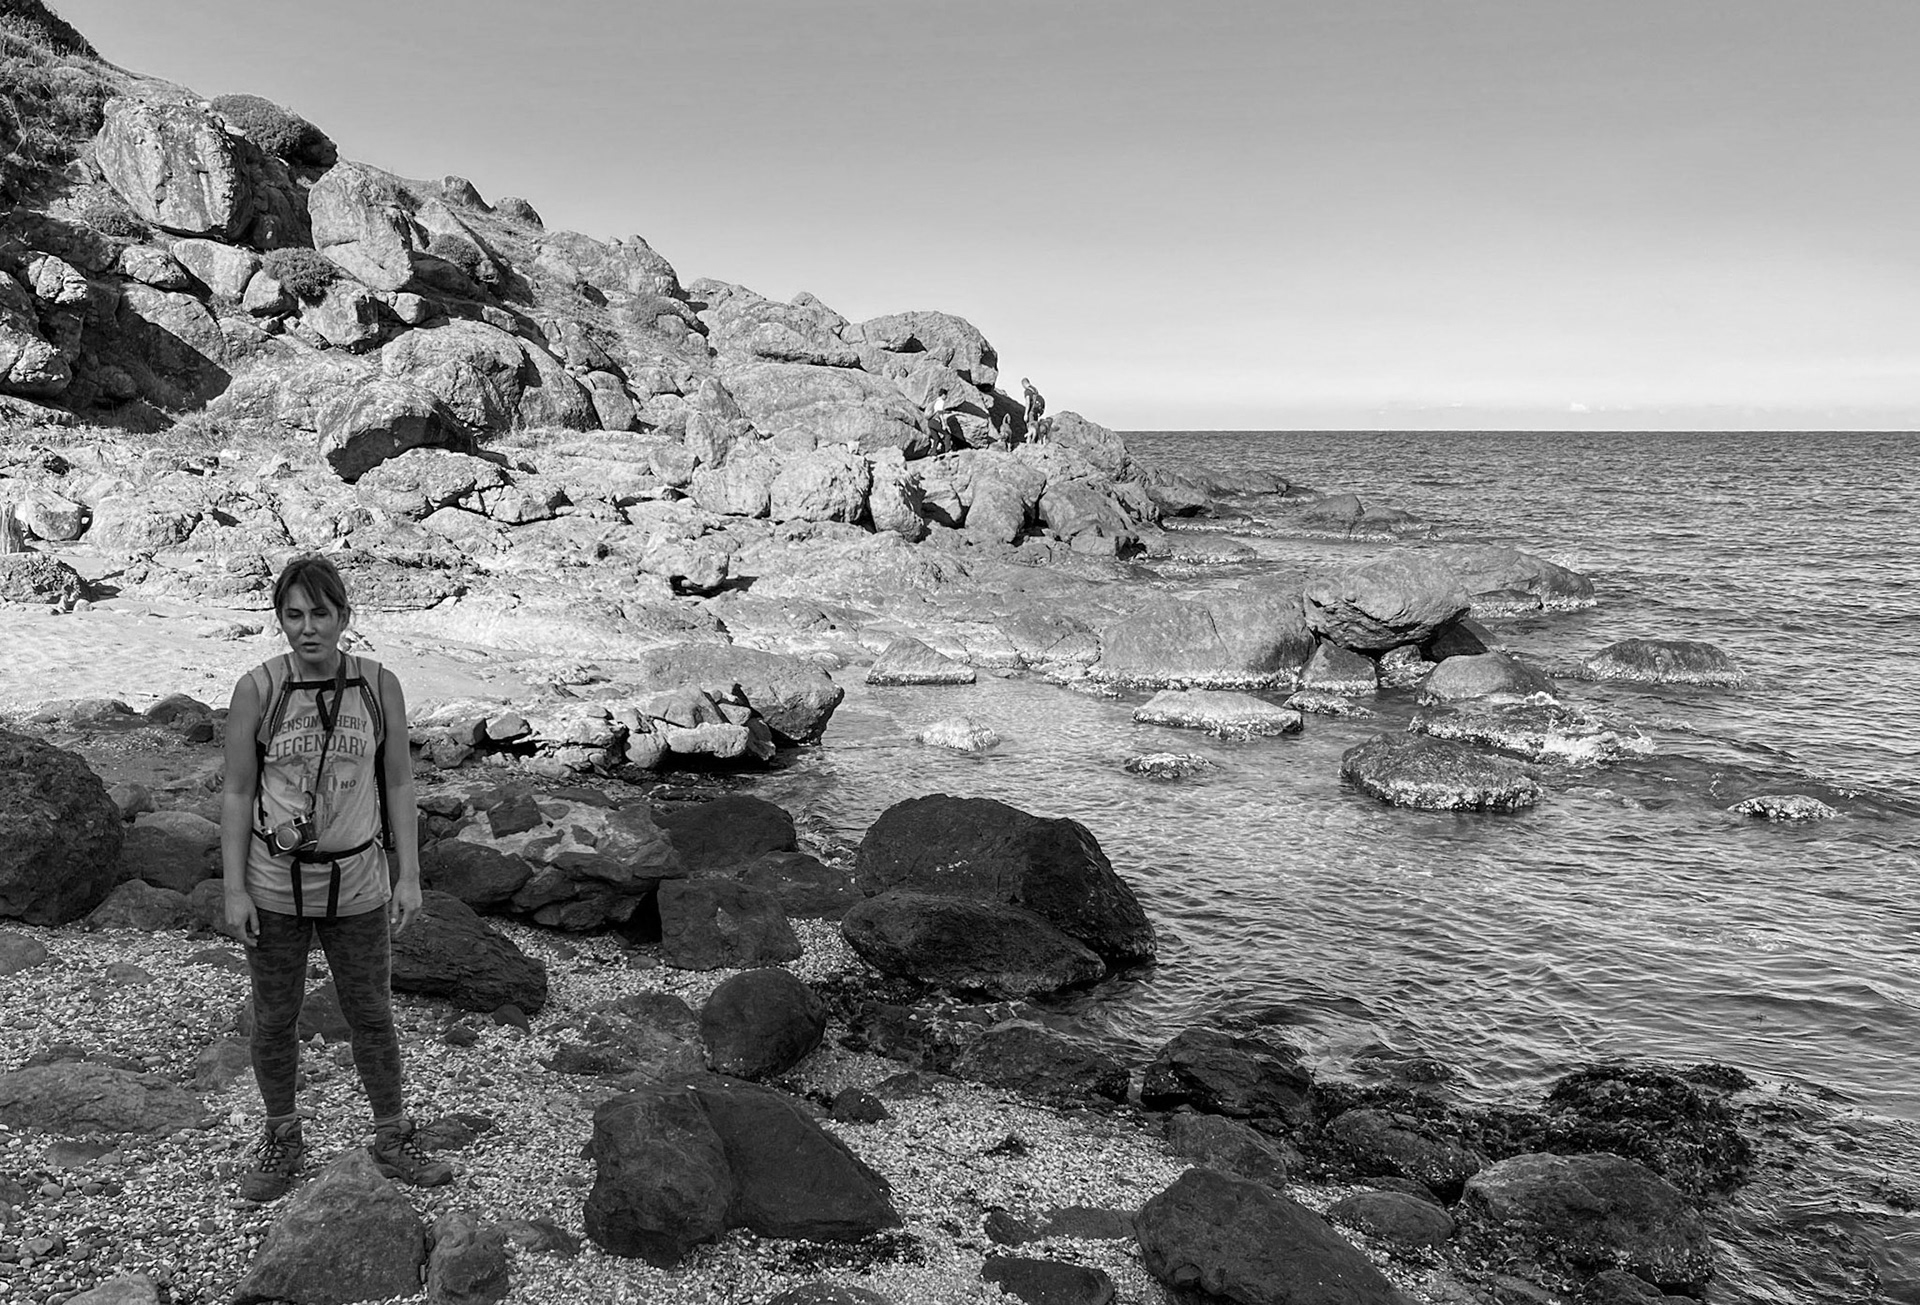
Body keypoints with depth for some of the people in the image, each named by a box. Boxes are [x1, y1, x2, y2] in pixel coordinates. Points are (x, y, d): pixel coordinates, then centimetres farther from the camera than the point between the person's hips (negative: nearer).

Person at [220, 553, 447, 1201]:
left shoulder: (380, 685, -9)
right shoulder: (257, 690, -12)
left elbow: (398, 782, -1)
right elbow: (237, 792, -6)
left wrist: (409, 877, -2)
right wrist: (234, 891, -7)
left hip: (356, 883, 1)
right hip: (275, 884, 0)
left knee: (372, 1017, 12)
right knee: (275, 1020, 14)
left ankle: (392, 1141, 30)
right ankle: (282, 1141, 36)